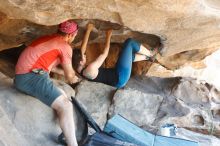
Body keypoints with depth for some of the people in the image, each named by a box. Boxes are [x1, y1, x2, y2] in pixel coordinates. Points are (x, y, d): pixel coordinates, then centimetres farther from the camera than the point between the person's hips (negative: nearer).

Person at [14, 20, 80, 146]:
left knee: (63, 96, 15)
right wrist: (74, 79, 28)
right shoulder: (65, 46, -4)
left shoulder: (47, 39, 22)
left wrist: (63, 72, 44)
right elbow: (70, 75, 6)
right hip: (32, 76, -10)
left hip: (22, 77, 10)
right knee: (65, 106, -16)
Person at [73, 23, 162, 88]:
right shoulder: (90, 68, -27)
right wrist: (108, 36, -4)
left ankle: (148, 57, 38)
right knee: (129, 42, -5)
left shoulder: (81, 69, -1)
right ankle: (151, 54, 16)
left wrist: (88, 30, 5)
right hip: (120, 78, -9)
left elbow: (83, 48, 5)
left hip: (116, 76, 9)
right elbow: (104, 54, -15)